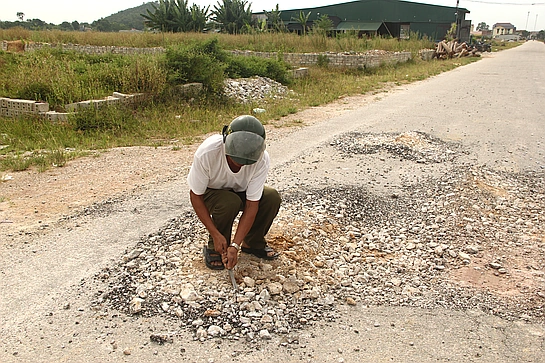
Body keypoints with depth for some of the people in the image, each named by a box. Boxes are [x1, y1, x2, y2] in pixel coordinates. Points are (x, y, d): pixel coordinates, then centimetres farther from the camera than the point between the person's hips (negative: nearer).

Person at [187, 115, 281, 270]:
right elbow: (196, 196, -24)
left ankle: (253, 243, -1)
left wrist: (235, 245, -33)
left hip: (241, 192, 3)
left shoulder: (262, 158, -31)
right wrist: (216, 234, -29)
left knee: (272, 197, -25)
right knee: (230, 202, -35)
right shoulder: (206, 153, -37)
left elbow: (251, 205, -27)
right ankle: (214, 248, -9)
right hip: (211, 193, -2)